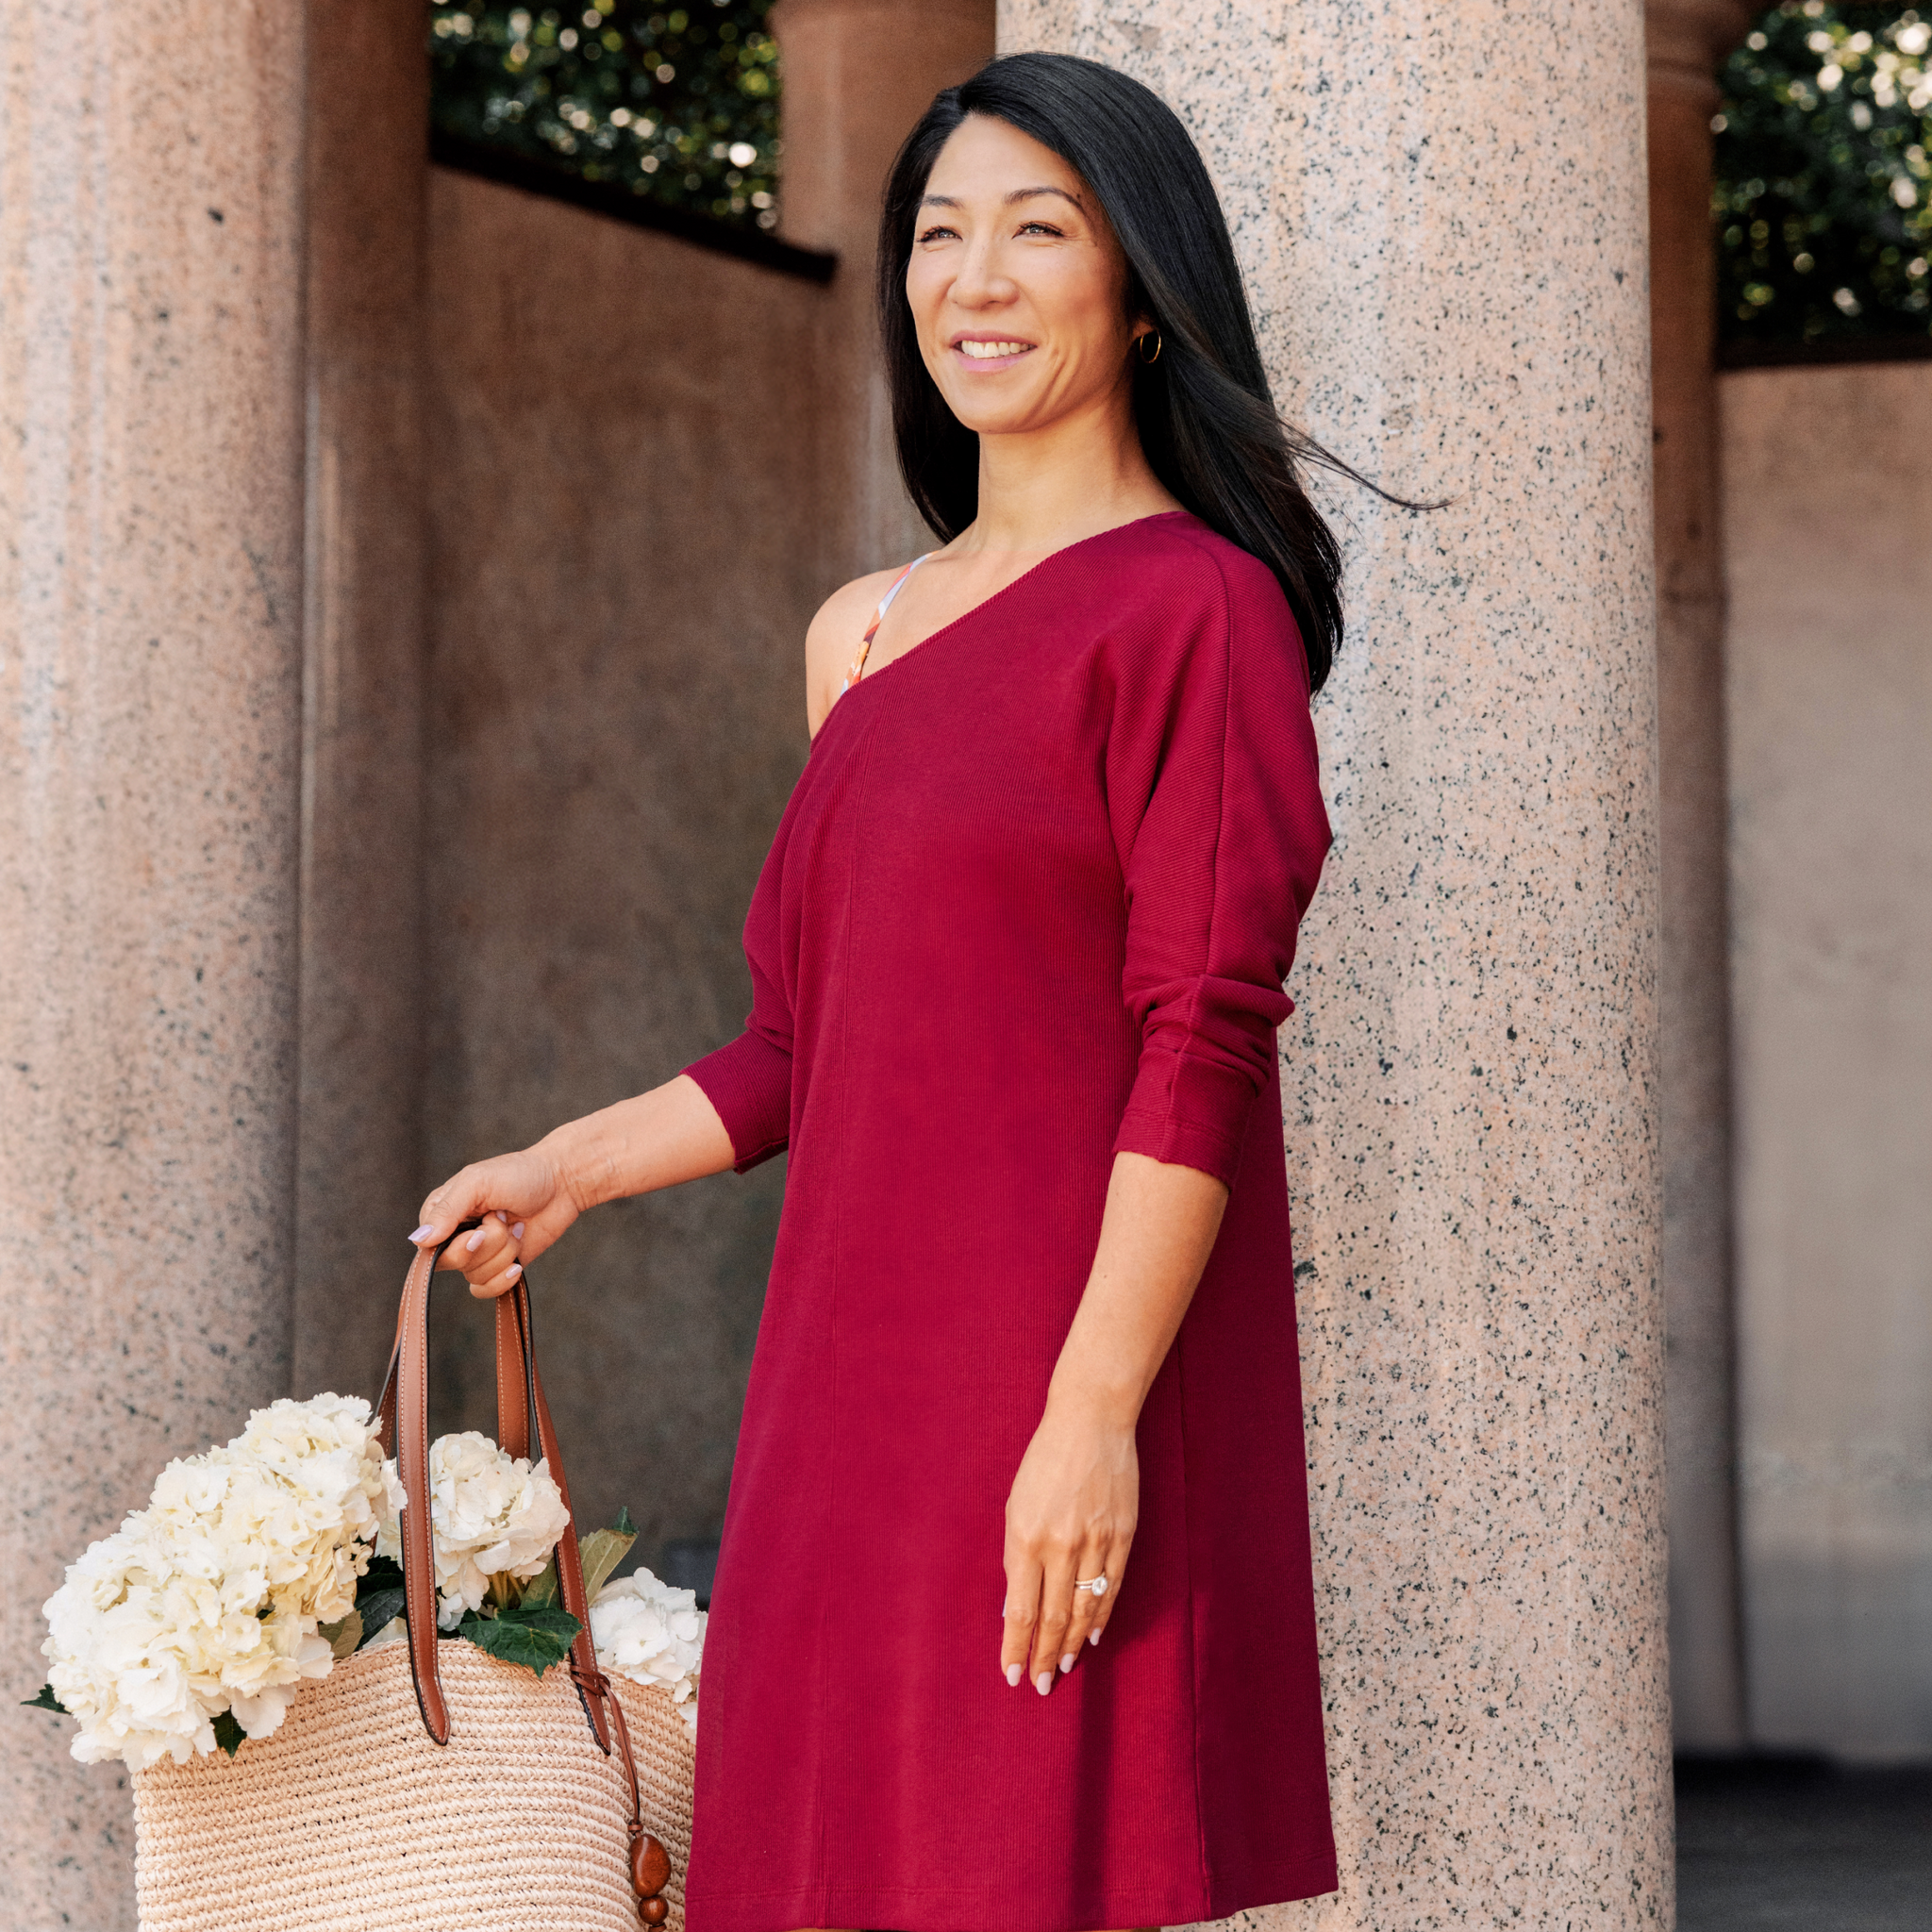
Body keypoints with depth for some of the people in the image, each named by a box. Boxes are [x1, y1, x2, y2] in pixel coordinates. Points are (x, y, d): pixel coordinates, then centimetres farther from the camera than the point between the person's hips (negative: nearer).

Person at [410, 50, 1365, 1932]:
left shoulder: (1191, 604, -5)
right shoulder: (867, 632, 17)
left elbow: (1201, 1048, -12)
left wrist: (1095, 1413, -18)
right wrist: (566, 1170, 23)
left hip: (1061, 1374, -7)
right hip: (854, 1379, 7)